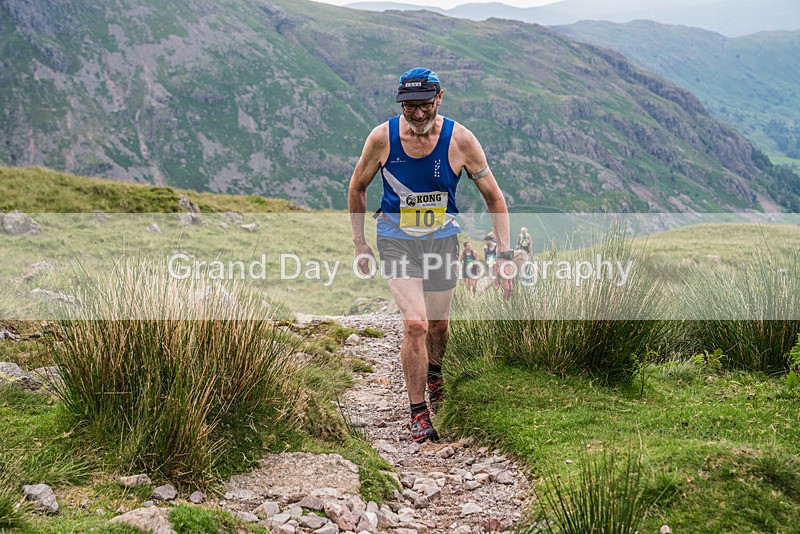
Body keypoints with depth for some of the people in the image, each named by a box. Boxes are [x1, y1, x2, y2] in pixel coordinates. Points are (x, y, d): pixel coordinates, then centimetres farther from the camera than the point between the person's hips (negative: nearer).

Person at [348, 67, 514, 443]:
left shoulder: (460, 140, -15)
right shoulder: (382, 137, -15)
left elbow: (494, 198, -6)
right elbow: (357, 189, 2)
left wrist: (505, 254, -11)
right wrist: (359, 245, 2)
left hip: (443, 239, 2)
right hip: (396, 240, -1)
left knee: (438, 324, 15)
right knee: (415, 323, -17)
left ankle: (435, 372, 51)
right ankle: (418, 413, -1)